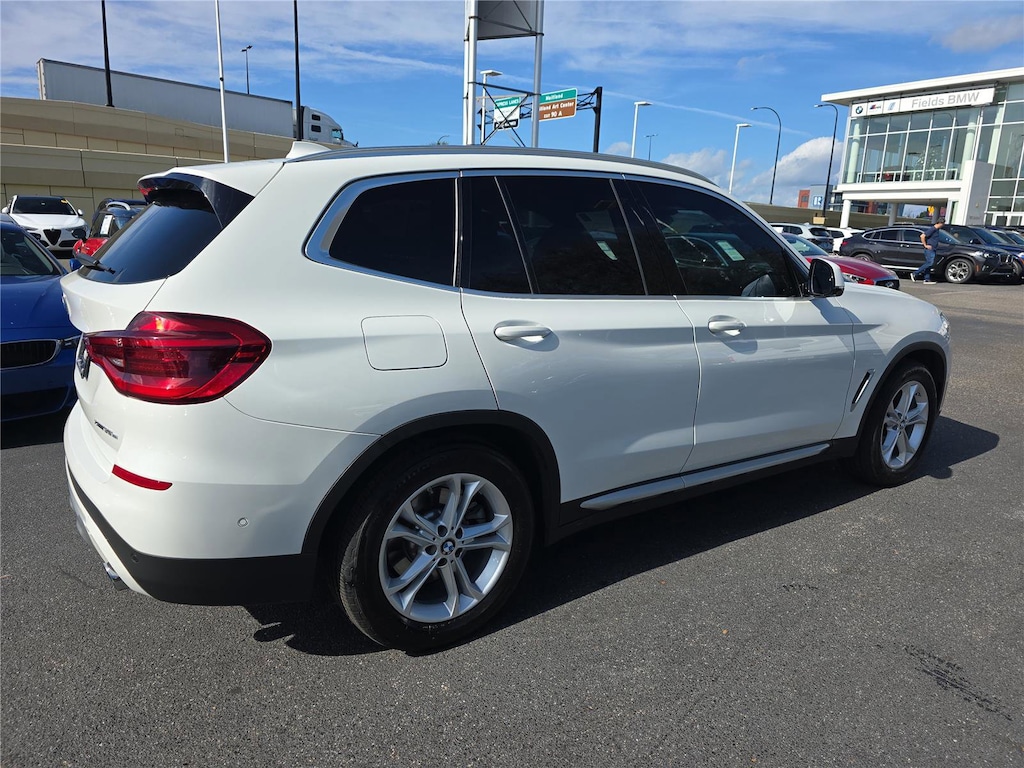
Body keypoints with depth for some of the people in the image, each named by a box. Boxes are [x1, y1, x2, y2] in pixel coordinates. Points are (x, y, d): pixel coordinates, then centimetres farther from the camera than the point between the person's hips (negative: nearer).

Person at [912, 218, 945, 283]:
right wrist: (925, 245, -18)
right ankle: (915, 274, -9)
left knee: (928, 264, 8)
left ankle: (927, 279, 8)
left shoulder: (937, 230, 13)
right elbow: (922, 236, -23)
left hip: (932, 250, 10)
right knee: (929, 263, -13)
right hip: (929, 249, -10)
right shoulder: (932, 229, -15)